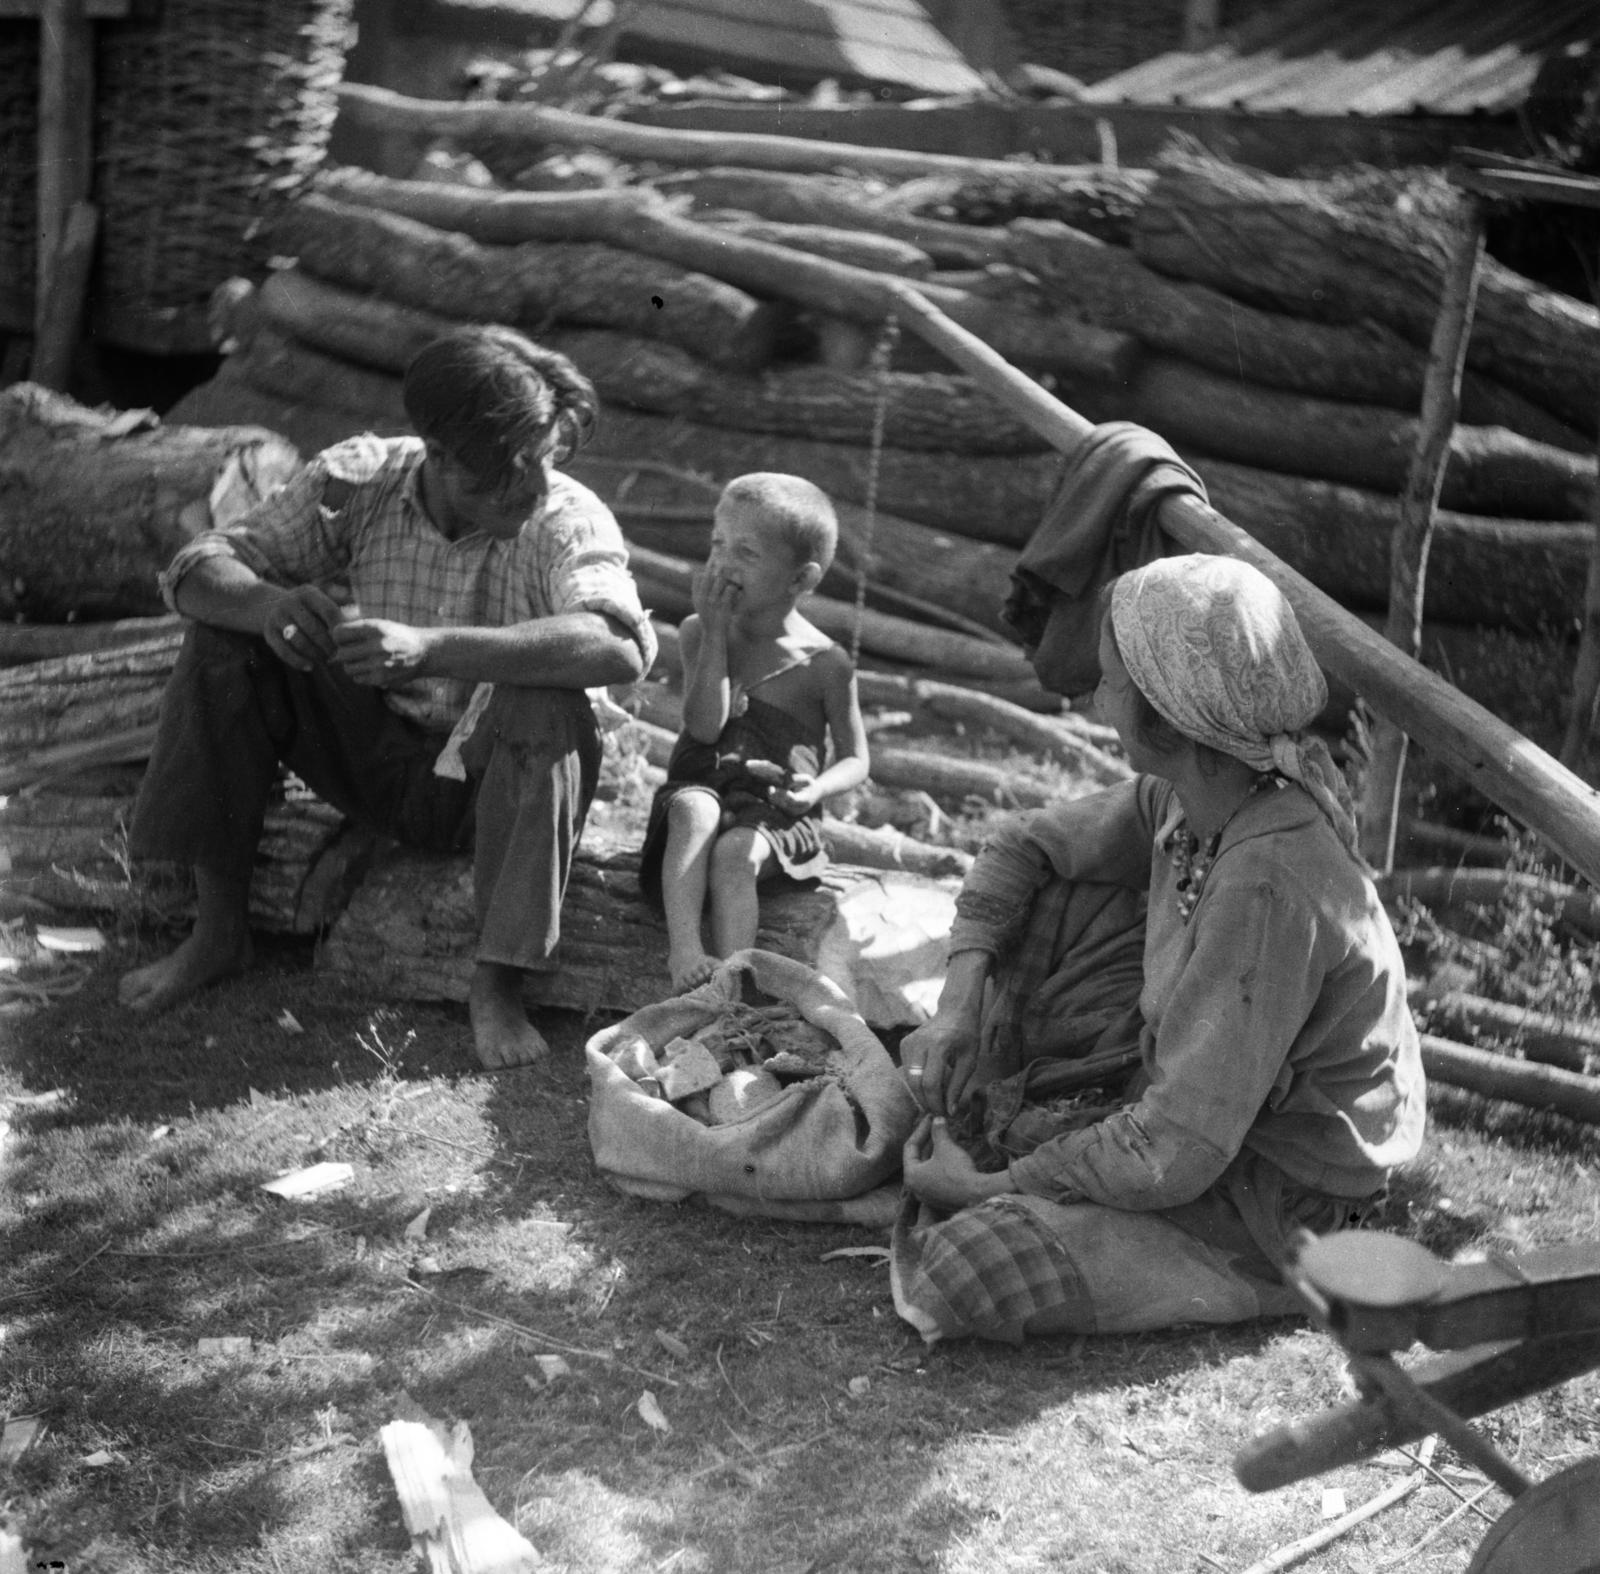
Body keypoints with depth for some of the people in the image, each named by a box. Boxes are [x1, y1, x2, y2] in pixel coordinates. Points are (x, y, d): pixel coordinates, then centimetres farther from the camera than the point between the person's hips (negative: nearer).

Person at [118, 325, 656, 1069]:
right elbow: (197, 569, -11)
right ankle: (218, 928, -7)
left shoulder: (568, 520, -19)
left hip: (497, 782, -3)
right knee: (227, 638, -16)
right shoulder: (356, 481, -10)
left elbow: (621, 645, -39)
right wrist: (271, 602, -37)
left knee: (549, 705, -35)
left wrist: (429, 648, -48)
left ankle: (497, 981, -23)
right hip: (372, 757, 3)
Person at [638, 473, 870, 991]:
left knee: (735, 851, -32)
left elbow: (855, 758, 5)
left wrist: (816, 788, -18)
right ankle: (684, 951, -42)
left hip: (776, 810, -2)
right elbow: (705, 727, -11)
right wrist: (716, 632, -13)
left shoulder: (825, 663, -2)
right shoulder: (698, 632, 4)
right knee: (693, 810, -33)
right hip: (702, 787, 2)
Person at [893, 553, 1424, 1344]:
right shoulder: (1187, 797, -6)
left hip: (1276, 1205, -8)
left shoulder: (1267, 890, -32)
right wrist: (961, 998, -8)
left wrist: (987, 1187, -20)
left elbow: (1173, 1156, -31)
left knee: (961, 1270, -24)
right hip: (1210, 1111, 8)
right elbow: (1027, 849, 9)